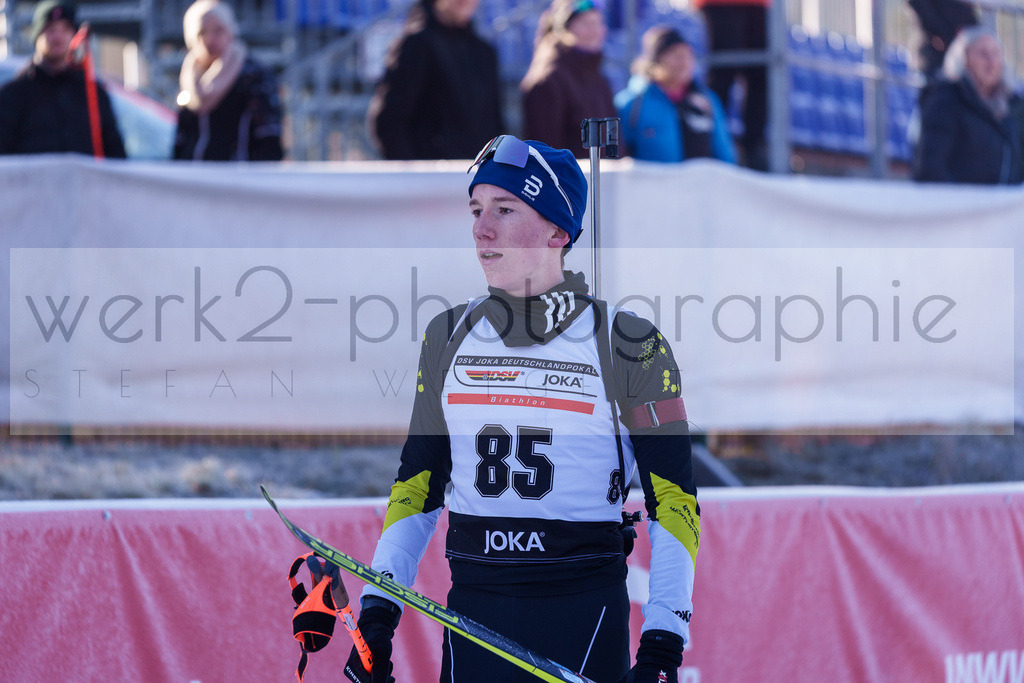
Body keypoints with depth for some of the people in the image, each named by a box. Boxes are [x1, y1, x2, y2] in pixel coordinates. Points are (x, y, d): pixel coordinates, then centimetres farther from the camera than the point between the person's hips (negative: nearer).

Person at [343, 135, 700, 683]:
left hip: (584, 615, -3)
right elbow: (417, 485, 14)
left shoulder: (628, 346, -4)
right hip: (473, 611, 3)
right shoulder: (448, 339, 9)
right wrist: (377, 614, 4)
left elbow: (673, 503, -4)